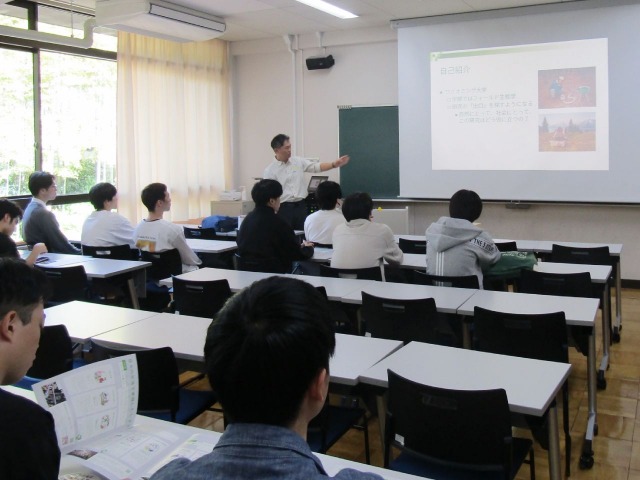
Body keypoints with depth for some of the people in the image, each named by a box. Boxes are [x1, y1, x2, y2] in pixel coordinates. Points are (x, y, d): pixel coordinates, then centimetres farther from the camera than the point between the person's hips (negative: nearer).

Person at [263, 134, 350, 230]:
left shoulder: (298, 161, 8)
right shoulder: (270, 170, -4)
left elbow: (316, 167, 9)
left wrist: (334, 164, -5)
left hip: (301, 206, 4)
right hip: (284, 208, -4)